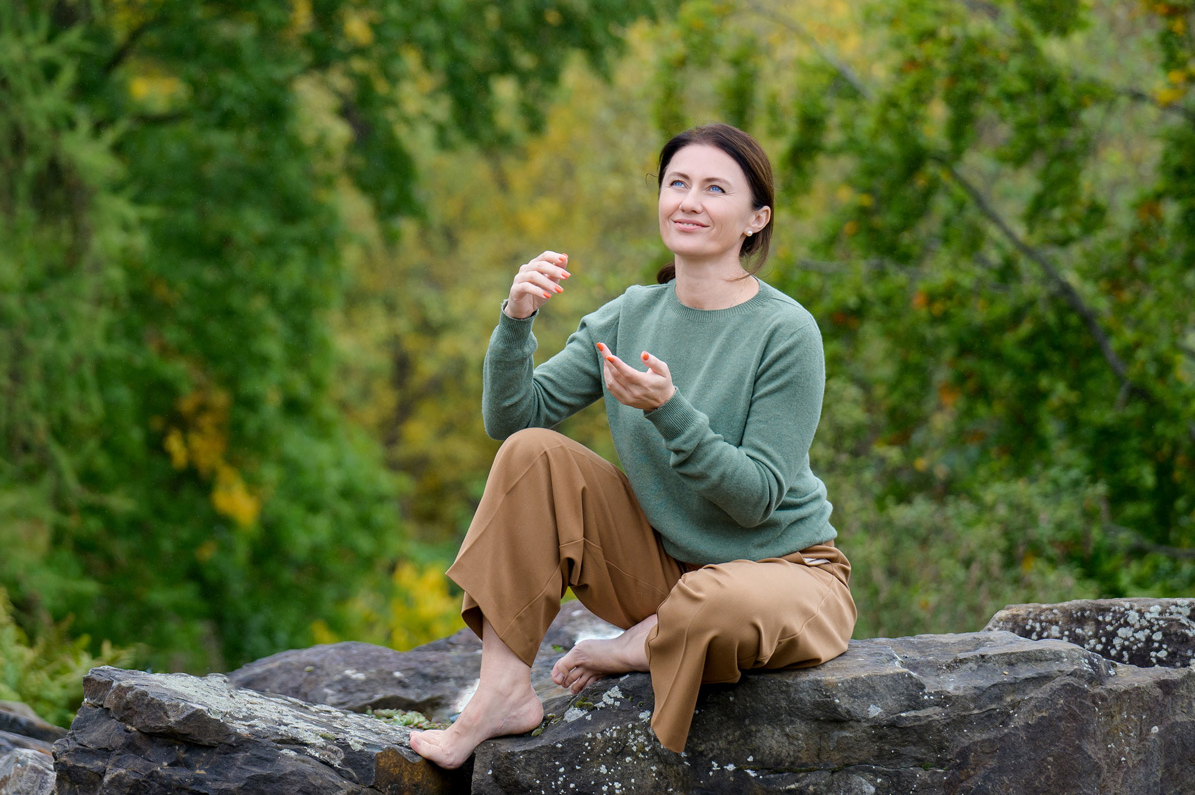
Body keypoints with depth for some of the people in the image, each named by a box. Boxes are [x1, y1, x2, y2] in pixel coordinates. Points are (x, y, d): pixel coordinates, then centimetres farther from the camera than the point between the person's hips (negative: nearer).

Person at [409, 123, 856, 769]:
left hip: (784, 569, -5)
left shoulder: (786, 333, -15)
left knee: (718, 605, -40)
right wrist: (517, 320, -18)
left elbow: (757, 497, -19)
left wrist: (669, 410, -30)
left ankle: (635, 650, -3)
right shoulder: (629, 316, 2)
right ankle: (503, 692, -13)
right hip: (660, 565, 5)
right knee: (531, 451, -12)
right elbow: (512, 416, -2)